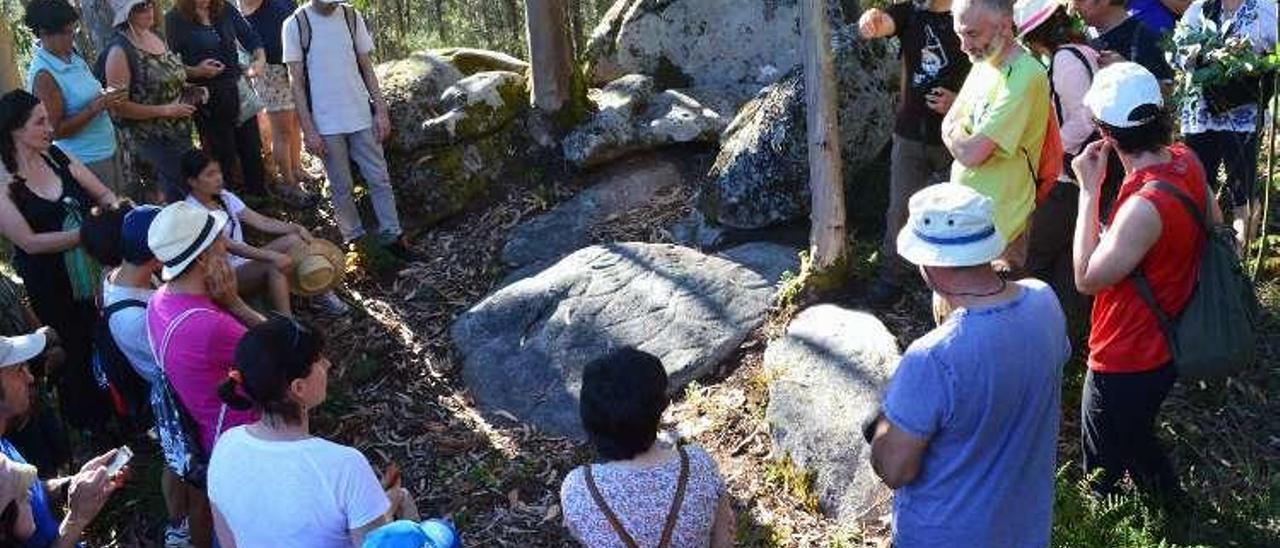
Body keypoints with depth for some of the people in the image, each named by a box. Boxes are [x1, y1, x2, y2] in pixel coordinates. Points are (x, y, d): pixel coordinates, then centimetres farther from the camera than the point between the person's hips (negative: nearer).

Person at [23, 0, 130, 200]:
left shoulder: (72, 56, 4)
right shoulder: (43, 75, -18)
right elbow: (56, 130, -18)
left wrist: (106, 98, 0)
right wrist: (97, 106, -22)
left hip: (109, 151, 8)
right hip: (87, 161, -8)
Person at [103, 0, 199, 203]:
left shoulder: (154, 34, 5)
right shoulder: (120, 50, -18)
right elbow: (119, 106, -19)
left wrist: (188, 89, 3)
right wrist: (166, 110, -21)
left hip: (180, 131, 8)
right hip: (152, 140, -8)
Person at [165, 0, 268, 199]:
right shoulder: (175, 19, -7)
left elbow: (251, 38, 4)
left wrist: (260, 59, -15)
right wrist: (196, 71, -23)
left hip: (238, 91, 4)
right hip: (208, 99, -4)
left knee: (252, 149, 9)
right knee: (223, 155, 5)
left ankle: (260, 198, 24)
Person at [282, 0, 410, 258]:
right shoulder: (295, 24, -6)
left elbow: (367, 68, 8)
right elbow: (296, 82, -5)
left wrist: (381, 110, 1)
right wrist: (308, 130, -9)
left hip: (362, 116, 3)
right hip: (326, 123, -2)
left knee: (379, 178, 6)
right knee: (341, 187, 7)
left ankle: (392, 235, 16)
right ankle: (354, 239, 20)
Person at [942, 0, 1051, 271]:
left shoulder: (1025, 77, -22)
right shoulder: (983, 64, 8)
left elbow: (972, 154, -25)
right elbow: (948, 126, 12)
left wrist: (955, 133, -4)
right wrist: (966, 140, -9)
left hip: (999, 221, -8)